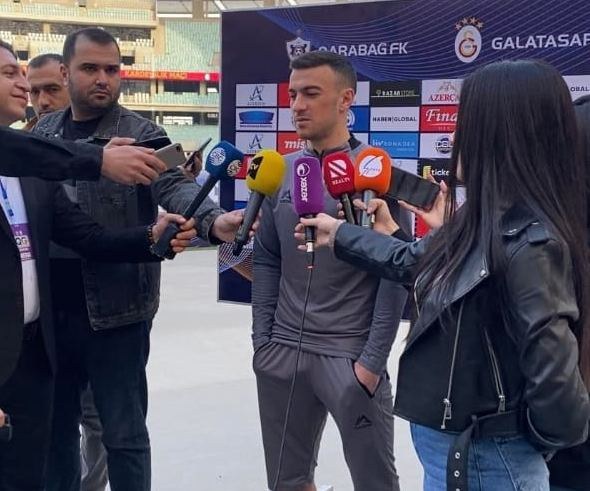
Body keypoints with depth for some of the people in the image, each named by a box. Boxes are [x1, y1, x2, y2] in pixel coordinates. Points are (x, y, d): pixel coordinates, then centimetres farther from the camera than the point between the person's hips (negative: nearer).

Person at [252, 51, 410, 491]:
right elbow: (267, 261, 11)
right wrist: (262, 340, 4)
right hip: (282, 352, 5)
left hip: (350, 356, -5)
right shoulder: (281, 171, 7)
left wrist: (373, 360, -13)